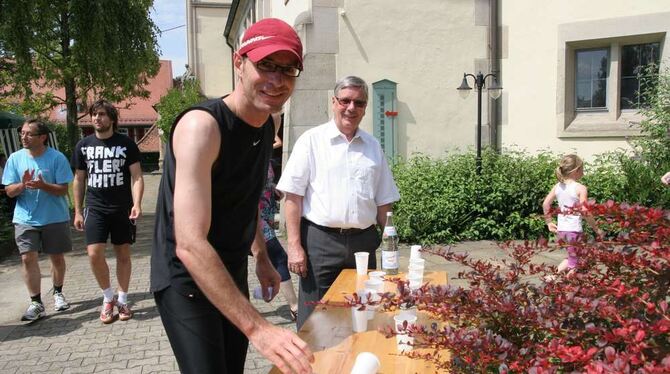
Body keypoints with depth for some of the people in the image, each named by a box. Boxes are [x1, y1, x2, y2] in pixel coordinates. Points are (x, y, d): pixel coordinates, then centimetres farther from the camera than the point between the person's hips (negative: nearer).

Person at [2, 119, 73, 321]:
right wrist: (22, 185, -20)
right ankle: (36, 303, 1)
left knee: (57, 257, 11)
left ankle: (58, 293, 33)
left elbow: (63, 190, -10)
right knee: (28, 258, -8)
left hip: (55, 218, -1)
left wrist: (43, 185, -28)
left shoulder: (57, 158, -10)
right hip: (25, 218, 2)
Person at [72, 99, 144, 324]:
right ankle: (108, 297, 12)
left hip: (122, 209, -1)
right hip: (95, 208, 1)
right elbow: (79, 180, 11)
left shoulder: (126, 144, -2)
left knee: (123, 255, 7)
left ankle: (122, 300, 21)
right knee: (94, 254, -10)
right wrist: (78, 211, 8)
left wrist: (137, 204, -19)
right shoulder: (84, 145, 5)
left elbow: (137, 177, -5)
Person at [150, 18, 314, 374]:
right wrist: (257, 327, -38)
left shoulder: (266, 126, 1)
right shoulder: (202, 125, -26)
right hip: (185, 280, -8)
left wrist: (261, 258, 13)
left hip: (232, 275, 8)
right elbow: (190, 245, -34)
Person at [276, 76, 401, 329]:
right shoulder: (311, 140, 0)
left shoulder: (373, 147, 13)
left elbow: (383, 203, 16)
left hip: (363, 242, 4)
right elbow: (293, 196, -5)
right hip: (320, 241, -4)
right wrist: (295, 246, -10)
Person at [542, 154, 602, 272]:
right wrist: (596, 229, -6)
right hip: (574, 230, -6)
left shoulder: (557, 186, 4)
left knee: (572, 257, 26)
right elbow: (584, 212, -16)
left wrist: (549, 222, 17)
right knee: (574, 264, 5)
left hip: (561, 230, 6)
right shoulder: (580, 188, -13)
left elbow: (545, 204, 7)